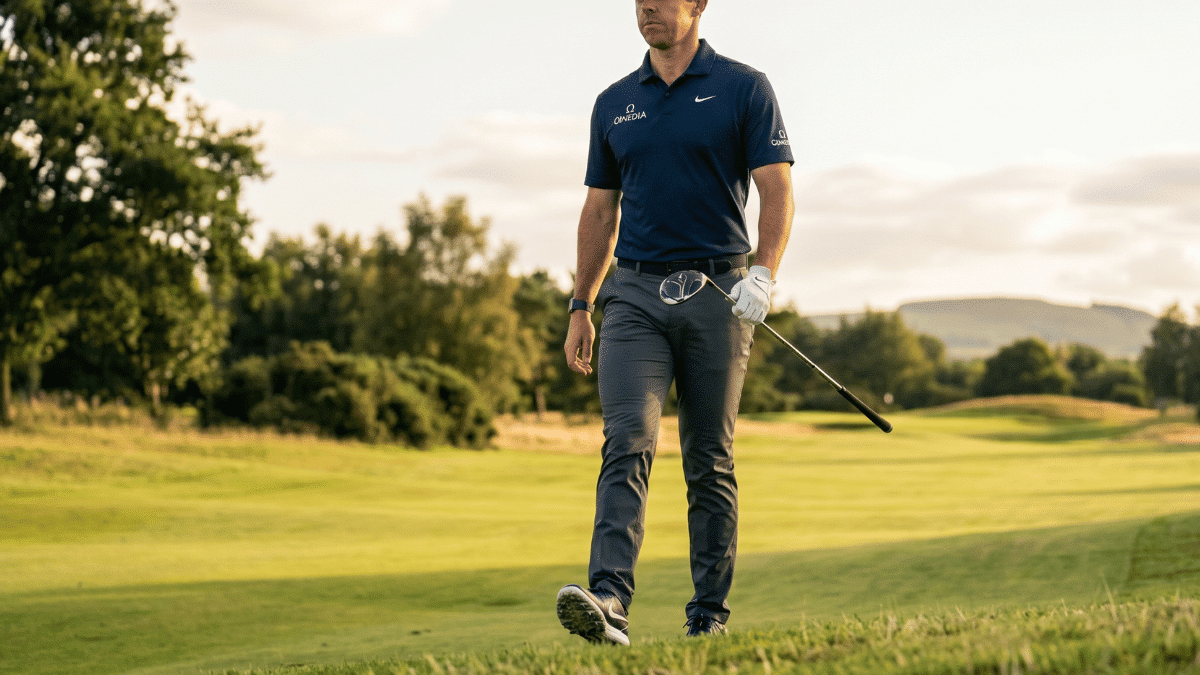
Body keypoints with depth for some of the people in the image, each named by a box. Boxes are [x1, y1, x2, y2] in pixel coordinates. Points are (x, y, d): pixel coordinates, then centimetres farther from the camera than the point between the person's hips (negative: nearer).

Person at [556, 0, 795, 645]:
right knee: (627, 442, -14)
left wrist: (764, 272, -20)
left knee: (710, 462, 4)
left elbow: (776, 190, -4)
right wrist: (580, 308, 12)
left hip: (717, 293, -2)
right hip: (635, 293, 2)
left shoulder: (743, 88, 2)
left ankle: (710, 615, 12)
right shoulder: (613, 104, 13)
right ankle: (608, 599, -26)